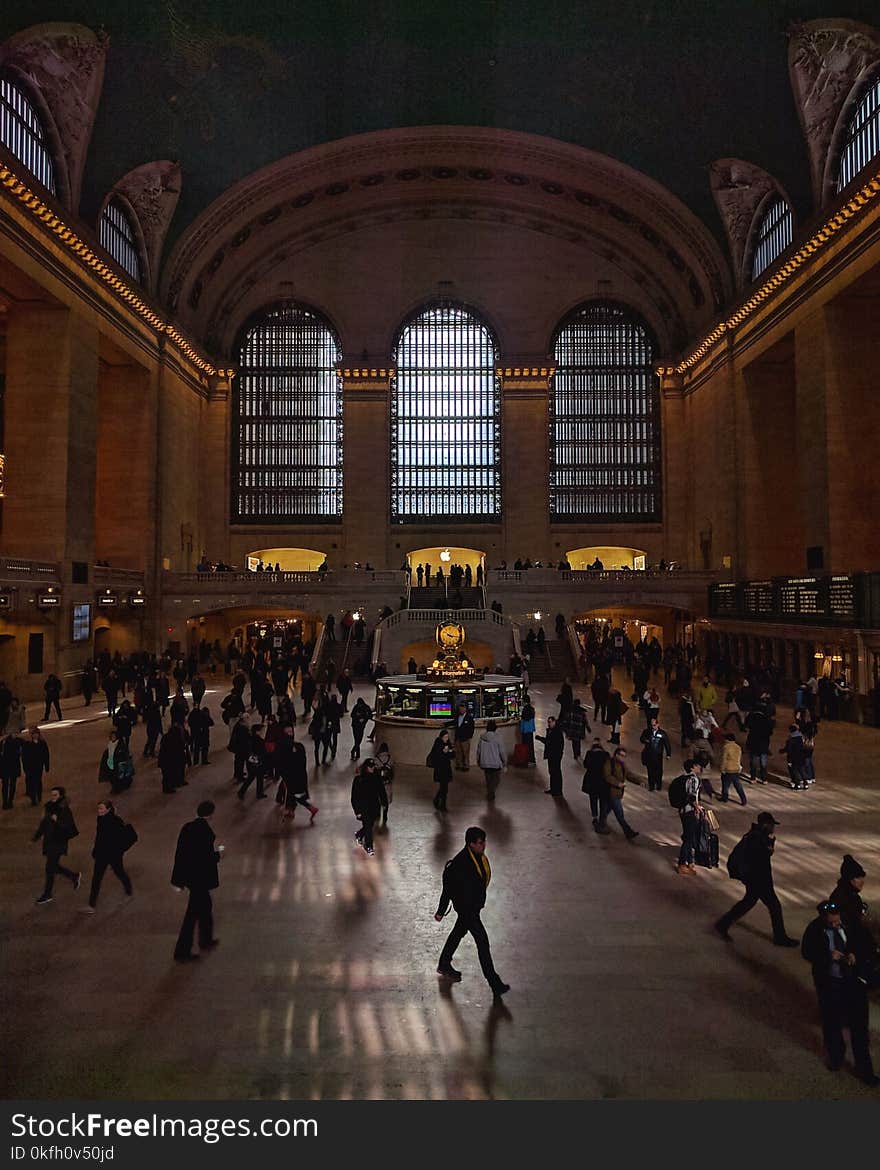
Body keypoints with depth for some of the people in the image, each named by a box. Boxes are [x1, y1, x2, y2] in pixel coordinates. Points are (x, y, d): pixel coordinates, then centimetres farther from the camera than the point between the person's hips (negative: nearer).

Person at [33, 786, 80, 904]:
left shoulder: (64, 810, -18)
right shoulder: (49, 807, 3)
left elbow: (69, 827, -21)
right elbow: (44, 823, 15)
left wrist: (57, 821, -32)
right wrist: (36, 836, 15)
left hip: (58, 843, -7)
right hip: (48, 841, 7)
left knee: (50, 868, 1)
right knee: (54, 866, 16)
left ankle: (47, 894, 18)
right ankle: (75, 876, 36)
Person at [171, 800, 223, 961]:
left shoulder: (187, 827, -2)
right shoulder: (206, 831, -23)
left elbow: (180, 852, 3)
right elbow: (207, 856, -24)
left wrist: (179, 879, 10)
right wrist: (217, 856, -2)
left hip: (188, 874, 8)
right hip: (200, 878, -8)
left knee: (205, 905, 24)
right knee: (193, 914, 5)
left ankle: (206, 940, 39)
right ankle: (181, 952, 14)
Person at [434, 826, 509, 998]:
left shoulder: (480, 856, -5)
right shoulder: (460, 863, -31)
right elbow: (448, 888, -22)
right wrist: (440, 912, -13)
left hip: (476, 904, 9)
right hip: (466, 907, -9)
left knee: (459, 932, 24)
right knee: (482, 941, -5)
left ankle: (444, 965, 45)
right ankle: (495, 985, 4)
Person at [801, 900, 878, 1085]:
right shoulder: (814, 930, -19)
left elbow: (861, 942, 2)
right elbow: (807, 952, -10)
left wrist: (855, 954, -18)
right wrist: (828, 955, -24)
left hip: (854, 979, 1)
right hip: (829, 982, -1)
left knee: (859, 1024, 9)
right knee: (832, 1022, 18)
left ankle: (864, 1070, 26)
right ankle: (836, 1056, 44)